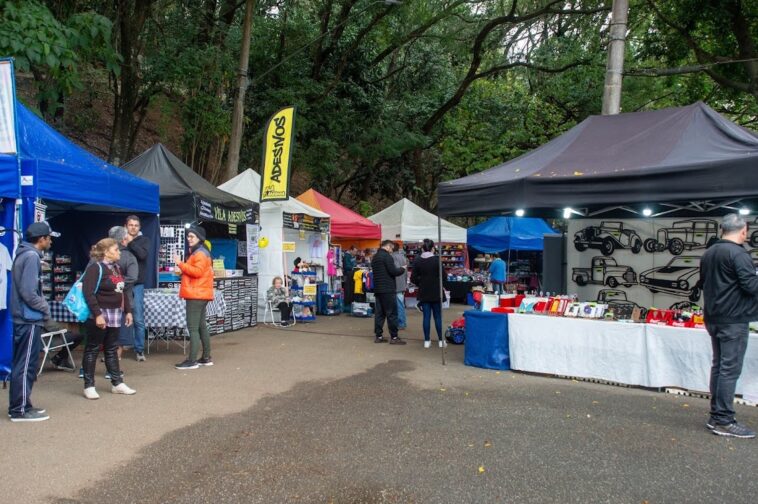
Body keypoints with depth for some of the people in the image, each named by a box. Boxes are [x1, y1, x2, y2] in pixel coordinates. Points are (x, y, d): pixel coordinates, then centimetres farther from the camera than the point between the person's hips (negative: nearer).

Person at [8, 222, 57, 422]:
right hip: (29, 319, -10)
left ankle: (18, 405, 22)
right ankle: (21, 409, 3)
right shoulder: (31, 256, -16)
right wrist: (45, 308, -8)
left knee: (21, 364, 14)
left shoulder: (24, 254, 14)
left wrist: (42, 307, 10)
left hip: (22, 317, 10)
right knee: (26, 365, -3)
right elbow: (28, 292, -21)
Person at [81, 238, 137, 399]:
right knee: (93, 350, 2)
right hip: (99, 315, -8)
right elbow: (89, 293, -20)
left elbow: (123, 291, 20)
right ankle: (89, 386, 9)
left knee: (111, 349, 14)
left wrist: (127, 311, 16)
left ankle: (117, 383, 20)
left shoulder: (116, 267, 14)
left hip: (115, 315, 8)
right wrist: (97, 314, -25)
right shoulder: (95, 268, -13)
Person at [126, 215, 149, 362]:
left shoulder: (144, 240, 7)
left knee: (138, 319, 1)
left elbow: (143, 255, -11)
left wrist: (130, 242, -11)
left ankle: (139, 350, 9)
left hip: (137, 284, -1)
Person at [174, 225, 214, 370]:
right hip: (199, 294, 11)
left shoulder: (200, 254, -13)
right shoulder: (197, 252, 21)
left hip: (197, 295, -11)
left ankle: (192, 361, -9)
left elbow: (198, 272, -24)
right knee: (201, 326, 13)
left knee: (193, 328, -10)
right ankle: (206, 358, 18)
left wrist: (181, 264, -20)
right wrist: (183, 271, 10)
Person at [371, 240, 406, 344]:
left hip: (377, 289, 9)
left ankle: (378, 336, 11)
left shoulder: (375, 257, 15)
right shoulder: (387, 256, -13)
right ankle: (394, 337, -2)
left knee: (379, 312, 10)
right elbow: (393, 271, -18)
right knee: (392, 313, -3)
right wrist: (402, 269, 2)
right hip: (388, 289, -8)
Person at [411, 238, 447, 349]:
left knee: (426, 316, 6)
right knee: (438, 316, 6)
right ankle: (441, 340, 10)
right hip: (436, 292, -2)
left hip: (423, 293, 2)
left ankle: (427, 341, 8)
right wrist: (441, 286, 10)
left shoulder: (417, 261, -3)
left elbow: (413, 278, -3)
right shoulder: (437, 260, -10)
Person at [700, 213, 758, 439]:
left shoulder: (708, 253, 12)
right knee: (730, 369, -5)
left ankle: (716, 416, 19)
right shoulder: (738, 254, -16)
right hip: (734, 319, -9)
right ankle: (724, 422, -1)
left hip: (713, 317, 9)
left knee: (719, 366, 14)